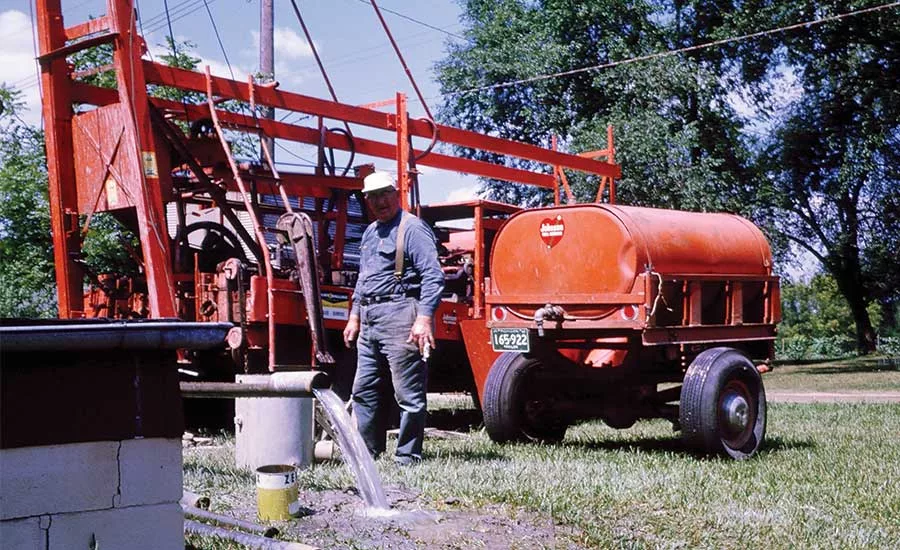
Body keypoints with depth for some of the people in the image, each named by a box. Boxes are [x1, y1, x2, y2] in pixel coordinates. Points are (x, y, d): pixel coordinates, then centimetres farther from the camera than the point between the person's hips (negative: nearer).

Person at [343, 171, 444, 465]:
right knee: (365, 391, 13)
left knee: (408, 394, -3)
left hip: (399, 316, -9)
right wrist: (354, 317, 25)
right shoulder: (370, 232, 20)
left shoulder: (412, 228, -7)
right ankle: (366, 450, 24)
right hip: (369, 320, 9)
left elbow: (433, 276, -15)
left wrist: (424, 319, -23)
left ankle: (407, 456, 4)